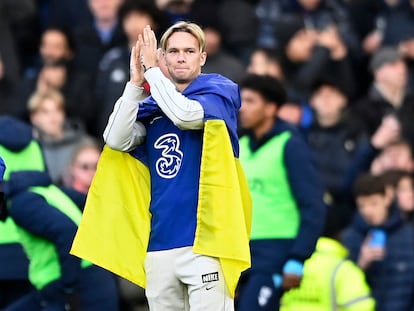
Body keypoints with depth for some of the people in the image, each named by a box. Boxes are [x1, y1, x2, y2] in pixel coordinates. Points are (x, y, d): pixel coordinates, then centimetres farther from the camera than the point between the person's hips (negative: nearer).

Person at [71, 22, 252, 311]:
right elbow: (117, 140, 0)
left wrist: (152, 69, -6)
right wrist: (136, 82, -4)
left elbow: (185, 114, -17)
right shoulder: (152, 105, 15)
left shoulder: (221, 90, 3)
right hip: (159, 245, 5)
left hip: (204, 240, -5)